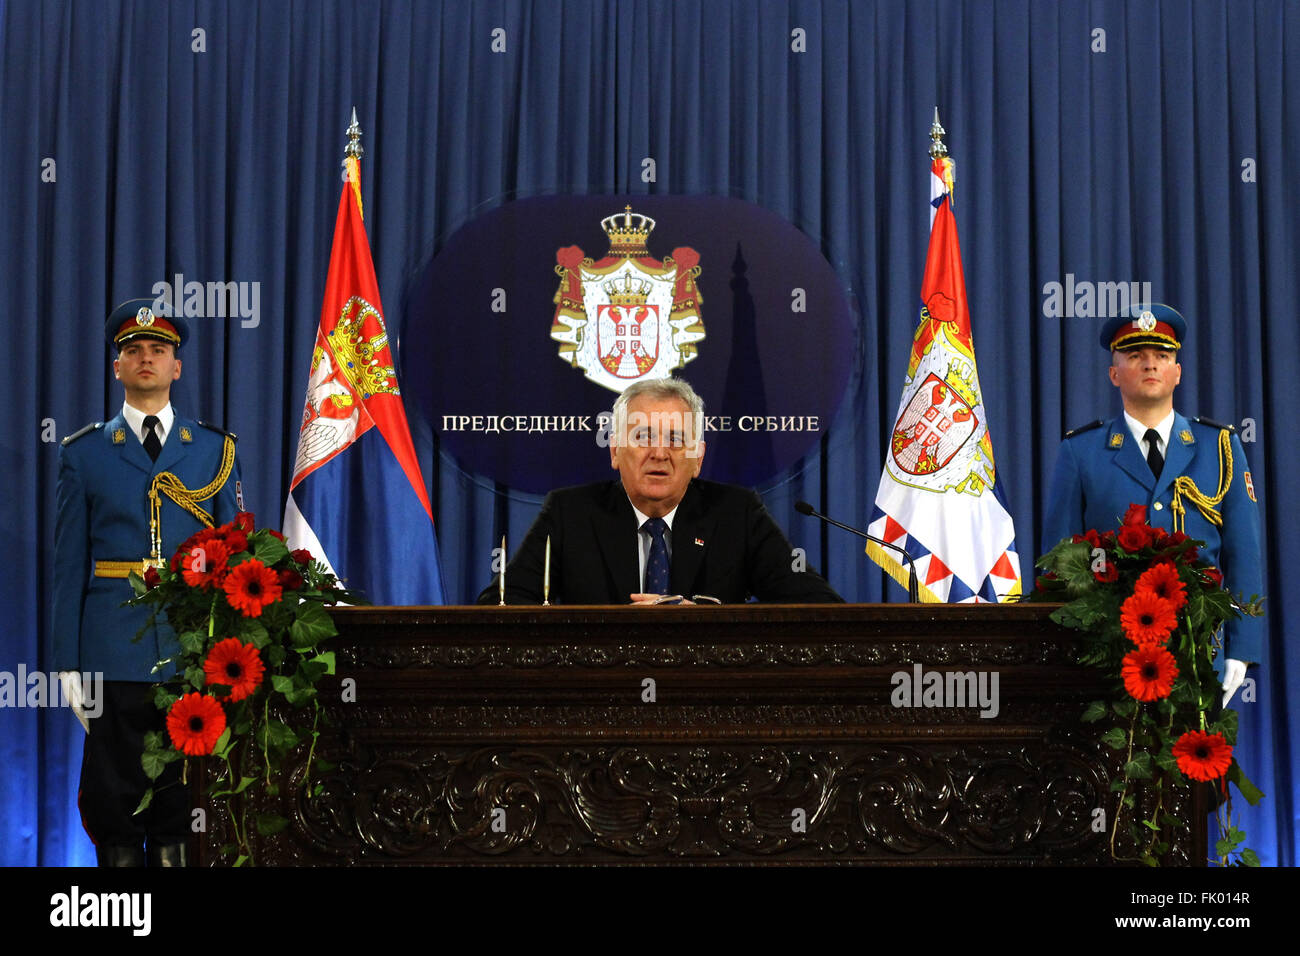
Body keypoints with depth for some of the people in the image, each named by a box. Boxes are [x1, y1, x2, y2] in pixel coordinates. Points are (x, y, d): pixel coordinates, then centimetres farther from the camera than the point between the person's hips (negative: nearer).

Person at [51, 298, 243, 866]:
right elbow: (69, 564, 5)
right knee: (112, 798, 4)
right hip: (113, 652, -1)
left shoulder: (215, 450, 9)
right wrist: (66, 662, -1)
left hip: (194, 650, 1)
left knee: (183, 798, 6)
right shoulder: (84, 453, 7)